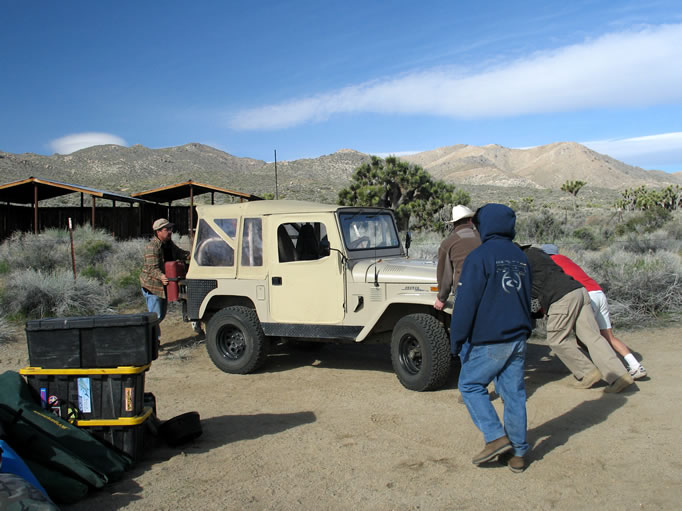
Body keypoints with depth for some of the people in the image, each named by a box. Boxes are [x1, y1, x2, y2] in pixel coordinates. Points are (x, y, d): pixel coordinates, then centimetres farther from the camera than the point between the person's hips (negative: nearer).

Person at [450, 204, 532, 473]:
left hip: (489, 340, -7)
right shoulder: (521, 257, 11)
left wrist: (456, 339, -8)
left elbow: (466, 303, -15)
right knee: (514, 393, 11)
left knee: (470, 385, 9)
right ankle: (517, 453, 16)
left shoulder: (480, 257, -13)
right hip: (518, 339, 7)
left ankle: (496, 437, -1)